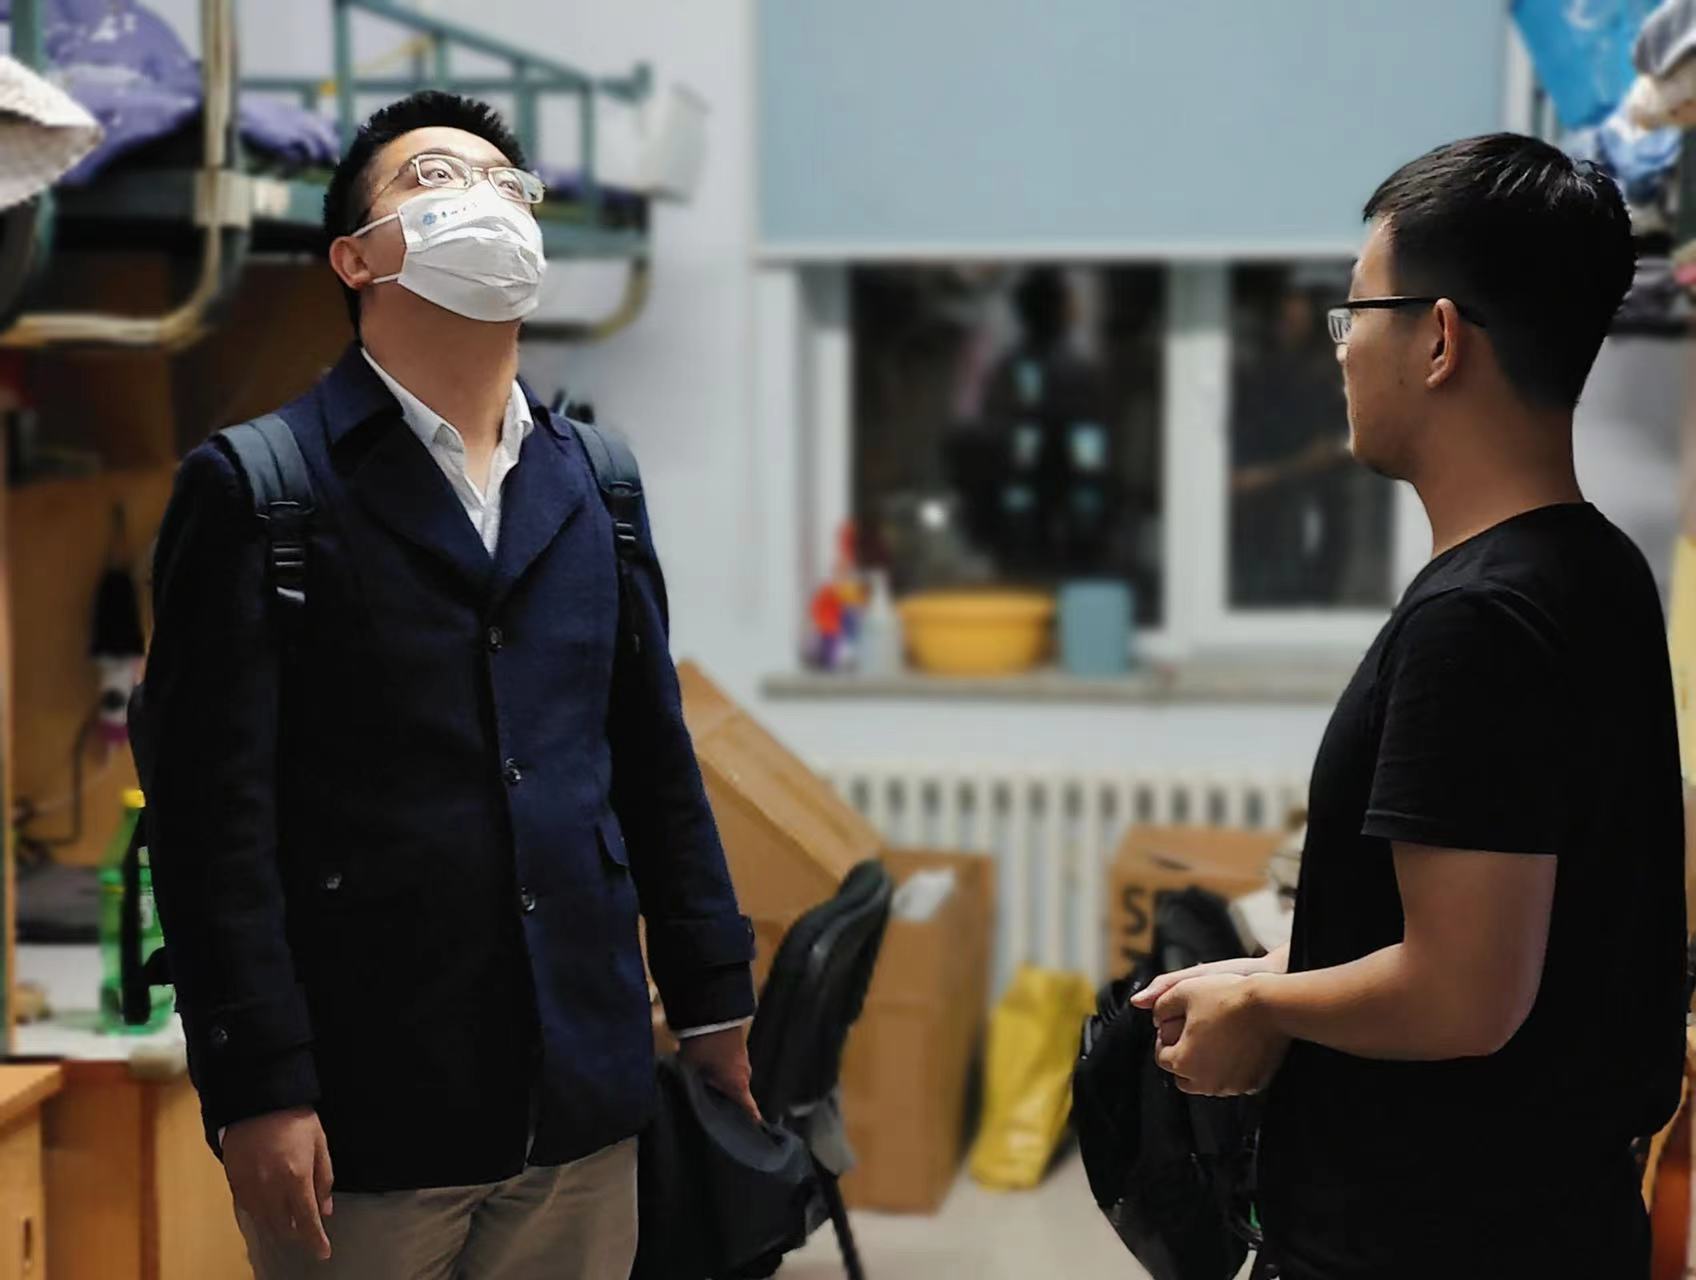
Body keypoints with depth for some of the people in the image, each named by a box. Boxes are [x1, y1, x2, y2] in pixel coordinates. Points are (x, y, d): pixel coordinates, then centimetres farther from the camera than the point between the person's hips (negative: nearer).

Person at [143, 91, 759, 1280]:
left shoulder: (593, 484, 12)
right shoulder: (255, 489, -4)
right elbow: (215, 814, -9)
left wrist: (715, 1002, 12)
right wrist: (255, 1090, -13)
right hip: (362, 1114, -4)